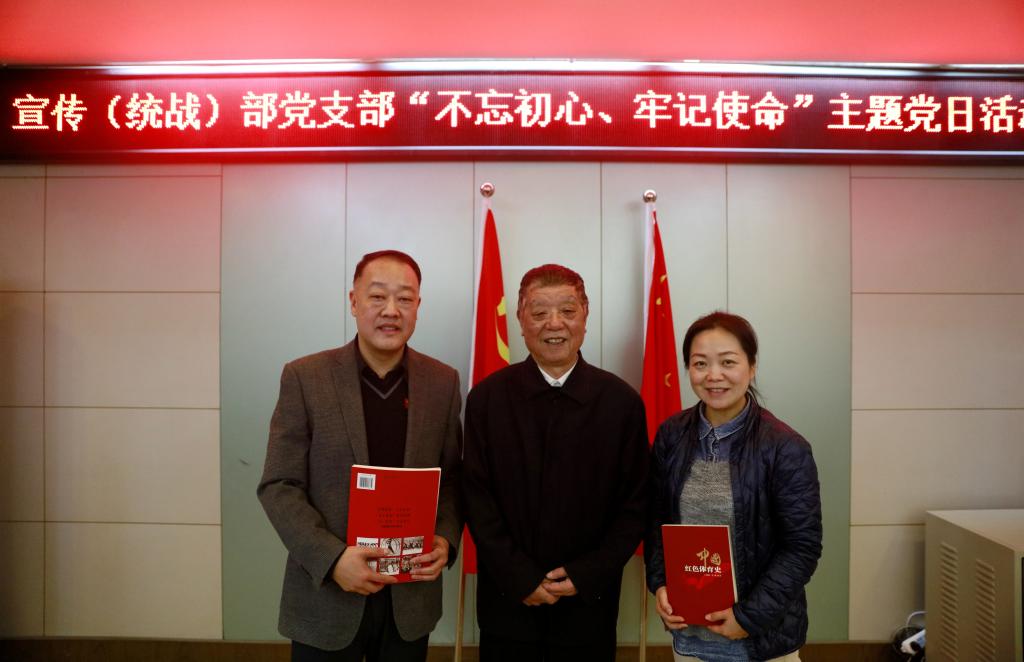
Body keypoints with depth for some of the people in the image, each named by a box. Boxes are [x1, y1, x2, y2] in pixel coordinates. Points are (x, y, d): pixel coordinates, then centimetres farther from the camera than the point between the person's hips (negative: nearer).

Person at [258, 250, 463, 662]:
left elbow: (451, 478, 5)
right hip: (326, 599, -2)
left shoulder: (443, 382, -1)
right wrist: (332, 558, -20)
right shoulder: (304, 378, -8)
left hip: (411, 596, 3)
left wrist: (446, 538, -11)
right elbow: (278, 487, -9)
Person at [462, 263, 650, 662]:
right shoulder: (486, 398, -5)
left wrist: (587, 575, -9)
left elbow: (636, 504, -2)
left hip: (589, 605, 0)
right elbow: (477, 498, -4)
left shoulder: (622, 401, -5)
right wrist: (520, 578, -10)